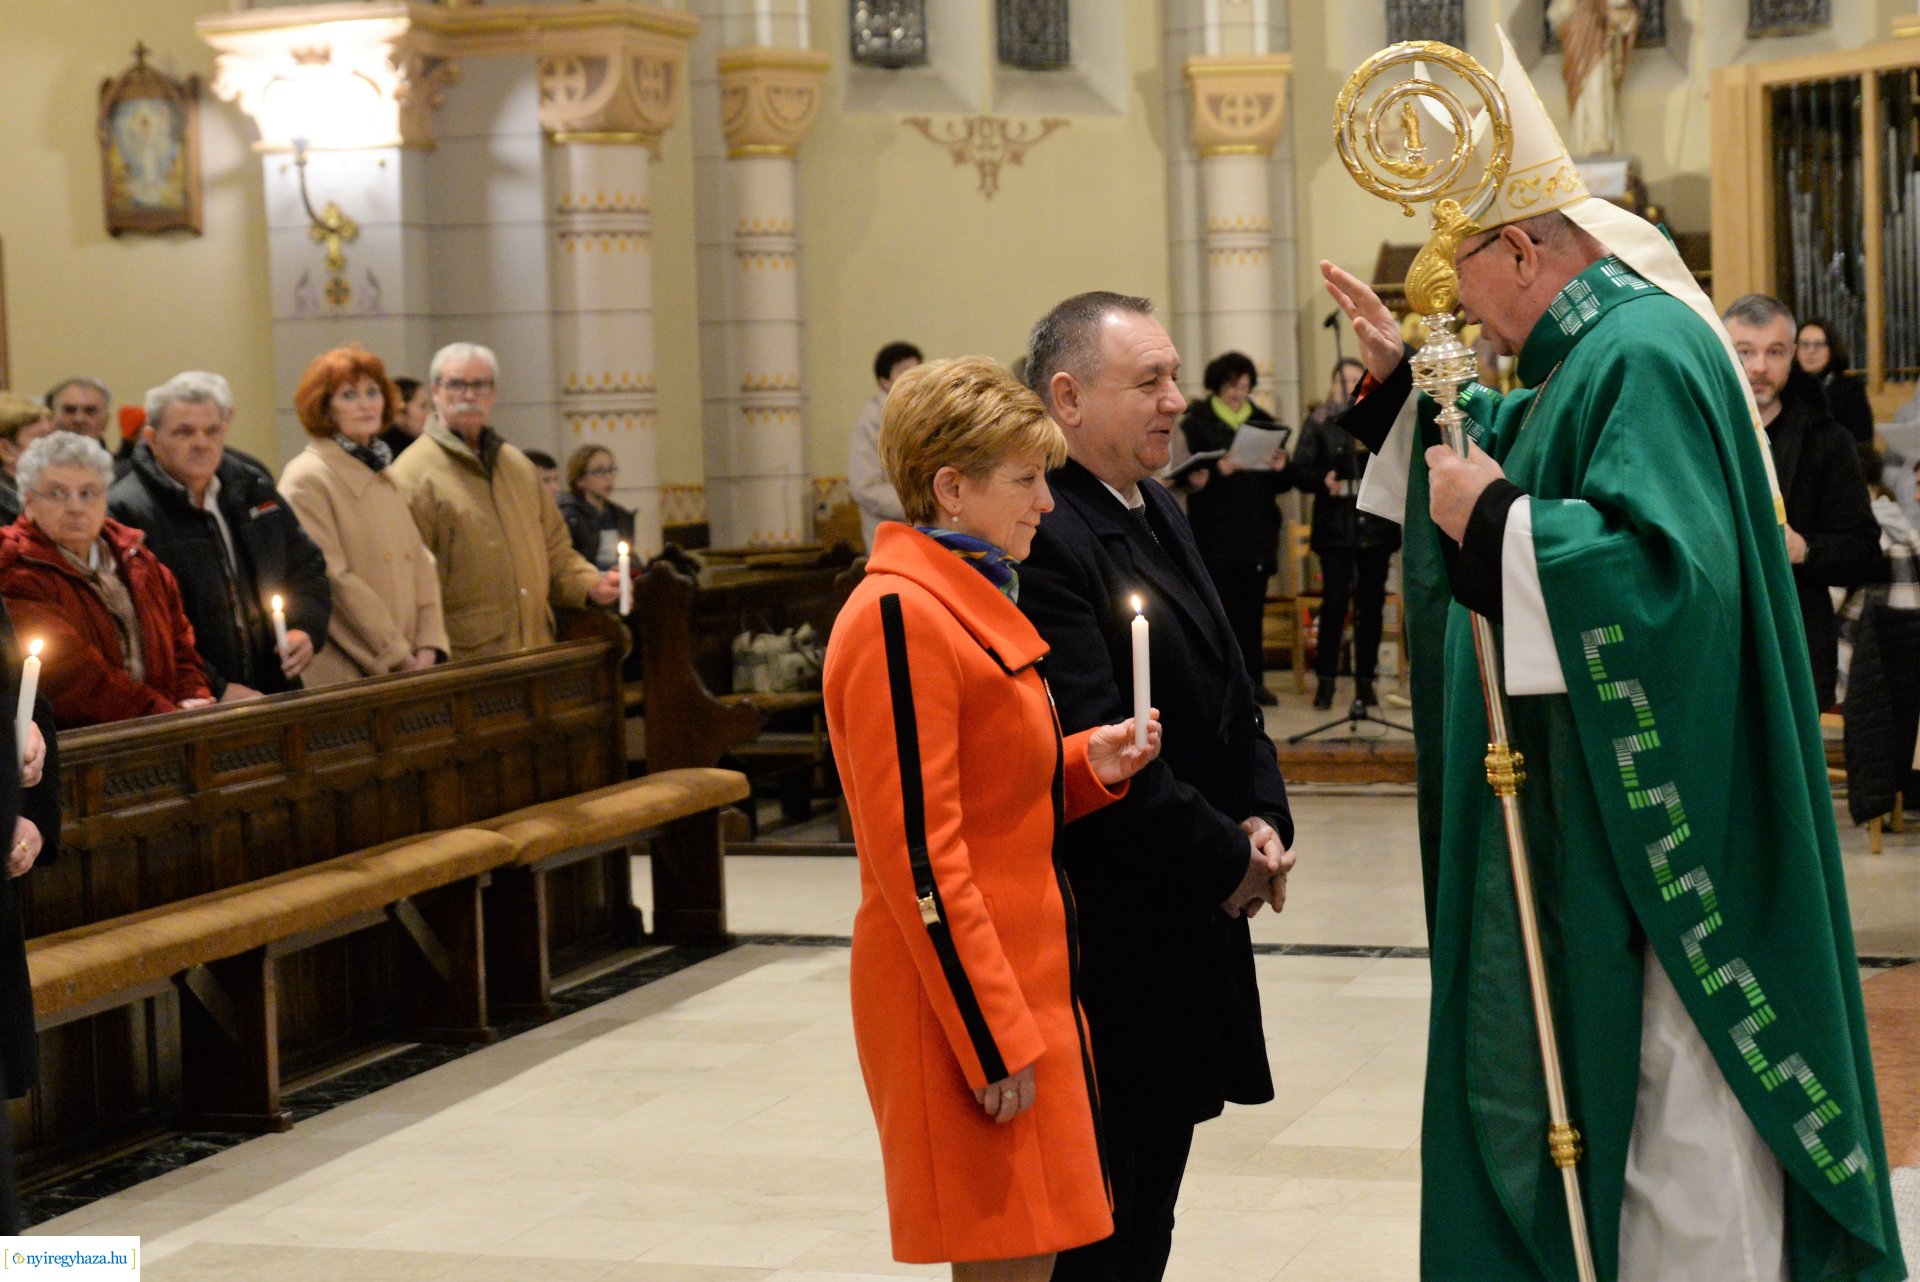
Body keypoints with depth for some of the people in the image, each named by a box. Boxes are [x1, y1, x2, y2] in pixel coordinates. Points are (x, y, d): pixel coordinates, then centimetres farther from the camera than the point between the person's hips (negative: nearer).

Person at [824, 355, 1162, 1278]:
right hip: (966, 991, -10)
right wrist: (994, 1040, -20)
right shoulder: (900, 617, -17)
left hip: (1023, 964, 10)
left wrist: (1089, 766, 5)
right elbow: (917, 855, -20)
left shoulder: (970, 598, 15)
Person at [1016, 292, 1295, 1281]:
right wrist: (1226, 861, -14)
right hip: (1112, 927, -9)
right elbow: (1098, 747, -23)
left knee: (1157, 1169, 16)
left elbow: (1225, 687, 18)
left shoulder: (1159, 513, 12)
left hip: (1194, 904, 9)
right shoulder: (1045, 541, -19)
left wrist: (1261, 816, 2)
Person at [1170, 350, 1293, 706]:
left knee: (1252, 608, 5)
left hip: (1257, 532, 4)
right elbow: (1183, 473, -7)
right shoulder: (1197, 421, 2)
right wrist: (1217, 472, -23)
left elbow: (1283, 484, 15)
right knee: (1222, 607, -5)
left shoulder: (1263, 421, 14)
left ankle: (1253, 680, 11)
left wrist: (1280, 468, -8)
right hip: (1215, 533, -4)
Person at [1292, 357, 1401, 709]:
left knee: (1372, 602, 4)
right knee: (1334, 601, -7)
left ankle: (1365, 679, 13)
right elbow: (1301, 469, -1)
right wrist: (1323, 480, -19)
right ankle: (1325, 679, 0)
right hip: (1336, 526, -2)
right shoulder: (1318, 422, 6)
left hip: (1376, 524, 2)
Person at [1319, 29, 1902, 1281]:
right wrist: (1402, 381, 17)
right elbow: (1525, 450, 31)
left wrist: (1492, 517, -23)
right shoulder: (1602, 350, 13)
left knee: (1668, 1092, -3)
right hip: (1586, 812, 11)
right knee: (1578, 1070, 17)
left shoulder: (1648, 358, -19)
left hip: (1654, 826, -11)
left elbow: (1664, 565, -31)